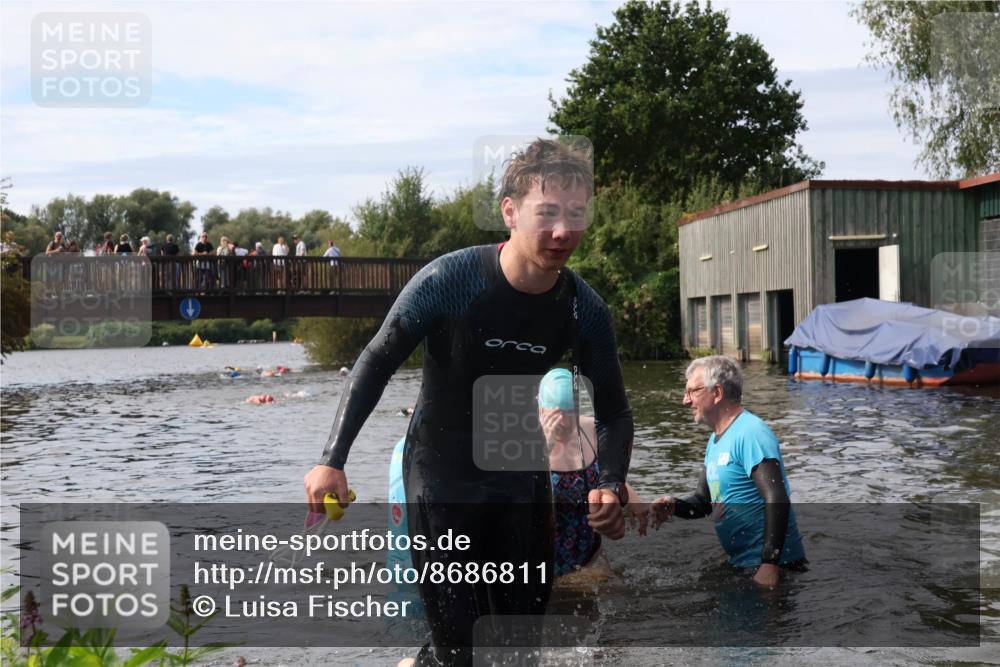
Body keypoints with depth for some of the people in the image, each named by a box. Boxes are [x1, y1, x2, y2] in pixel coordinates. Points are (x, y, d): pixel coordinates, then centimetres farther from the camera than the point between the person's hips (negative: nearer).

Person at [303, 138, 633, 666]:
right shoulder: (448, 280, -23)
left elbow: (614, 411, -2)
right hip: (440, 480, -4)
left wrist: (611, 485, -20)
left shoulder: (584, 310, -12)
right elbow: (376, 365, -13)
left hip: (520, 480, 4)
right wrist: (332, 460, -18)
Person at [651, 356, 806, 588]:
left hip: (774, 563, -10)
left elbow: (777, 501, -26)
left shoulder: (751, 434, -18)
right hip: (742, 562, 10)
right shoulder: (716, 439, 14)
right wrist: (674, 506, -6)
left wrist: (770, 564, -30)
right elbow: (704, 500, 15)